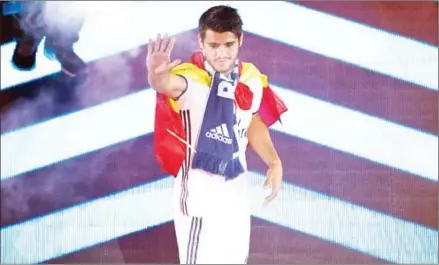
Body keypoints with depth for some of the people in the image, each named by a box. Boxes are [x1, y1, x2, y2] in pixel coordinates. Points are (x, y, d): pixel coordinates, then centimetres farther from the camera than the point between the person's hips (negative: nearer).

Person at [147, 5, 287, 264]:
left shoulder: (252, 78, -3)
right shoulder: (190, 78, -21)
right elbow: (169, 84, -46)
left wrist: (274, 162, 3)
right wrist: (157, 74, -69)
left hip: (237, 189, 6)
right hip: (199, 190, -5)